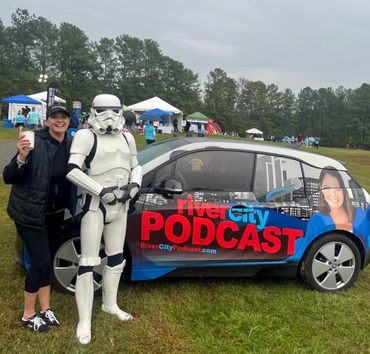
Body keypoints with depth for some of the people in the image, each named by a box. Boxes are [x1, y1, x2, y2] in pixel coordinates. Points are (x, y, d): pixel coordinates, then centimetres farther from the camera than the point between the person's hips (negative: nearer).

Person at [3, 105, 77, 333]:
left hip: (56, 212, 6)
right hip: (30, 212, -5)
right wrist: (22, 157, -35)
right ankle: (28, 315, 17)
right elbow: (9, 178, -18)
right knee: (40, 261, -4)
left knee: (47, 259, 15)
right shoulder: (35, 141, -18)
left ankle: (46, 310, 31)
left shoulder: (72, 144, -3)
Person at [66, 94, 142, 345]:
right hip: (95, 205, -6)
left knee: (116, 258, 18)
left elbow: (135, 166, 19)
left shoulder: (127, 138, 9)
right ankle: (84, 321, 10)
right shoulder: (86, 136, -10)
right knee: (89, 263, -2)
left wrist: (134, 185, -1)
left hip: (120, 205, 7)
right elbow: (71, 170, -20)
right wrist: (101, 191, -23)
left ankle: (110, 304, 38)